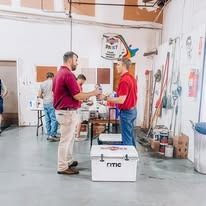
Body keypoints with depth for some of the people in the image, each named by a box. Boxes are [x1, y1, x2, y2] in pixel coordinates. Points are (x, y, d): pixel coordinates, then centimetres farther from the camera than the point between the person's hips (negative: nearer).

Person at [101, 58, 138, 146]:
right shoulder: (131, 78, 9)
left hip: (126, 112, -10)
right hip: (133, 110, 10)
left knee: (126, 137, 1)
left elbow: (121, 100, -25)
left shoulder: (124, 80, -22)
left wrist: (106, 98, -18)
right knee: (130, 135, 20)